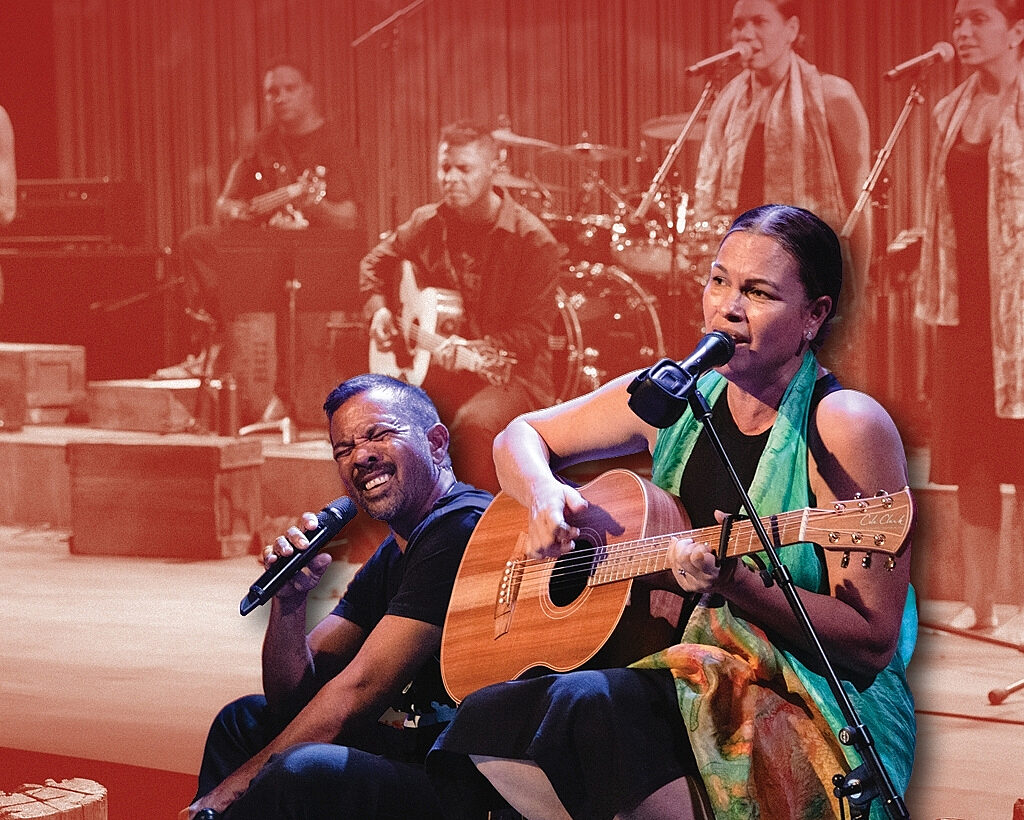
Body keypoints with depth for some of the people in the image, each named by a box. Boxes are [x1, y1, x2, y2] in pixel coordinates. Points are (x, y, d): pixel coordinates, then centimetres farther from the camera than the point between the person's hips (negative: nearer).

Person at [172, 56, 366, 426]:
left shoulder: (333, 142, -3)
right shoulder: (264, 145, 14)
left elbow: (347, 219, -14)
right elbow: (223, 205, 18)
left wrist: (307, 201, -32)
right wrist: (234, 211, -6)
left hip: (325, 249, -6)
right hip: (268, 248, 6)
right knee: (198, 241, -17)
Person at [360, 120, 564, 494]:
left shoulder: (532, 240, -12)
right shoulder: (426, 224, 5)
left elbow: (532, 332, -15)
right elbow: (374, 263, 23)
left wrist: (473, 350, -28)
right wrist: (379, 310, 5)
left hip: (509, 373, -5)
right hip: (433, 367, 5)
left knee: (474, 424, -37)